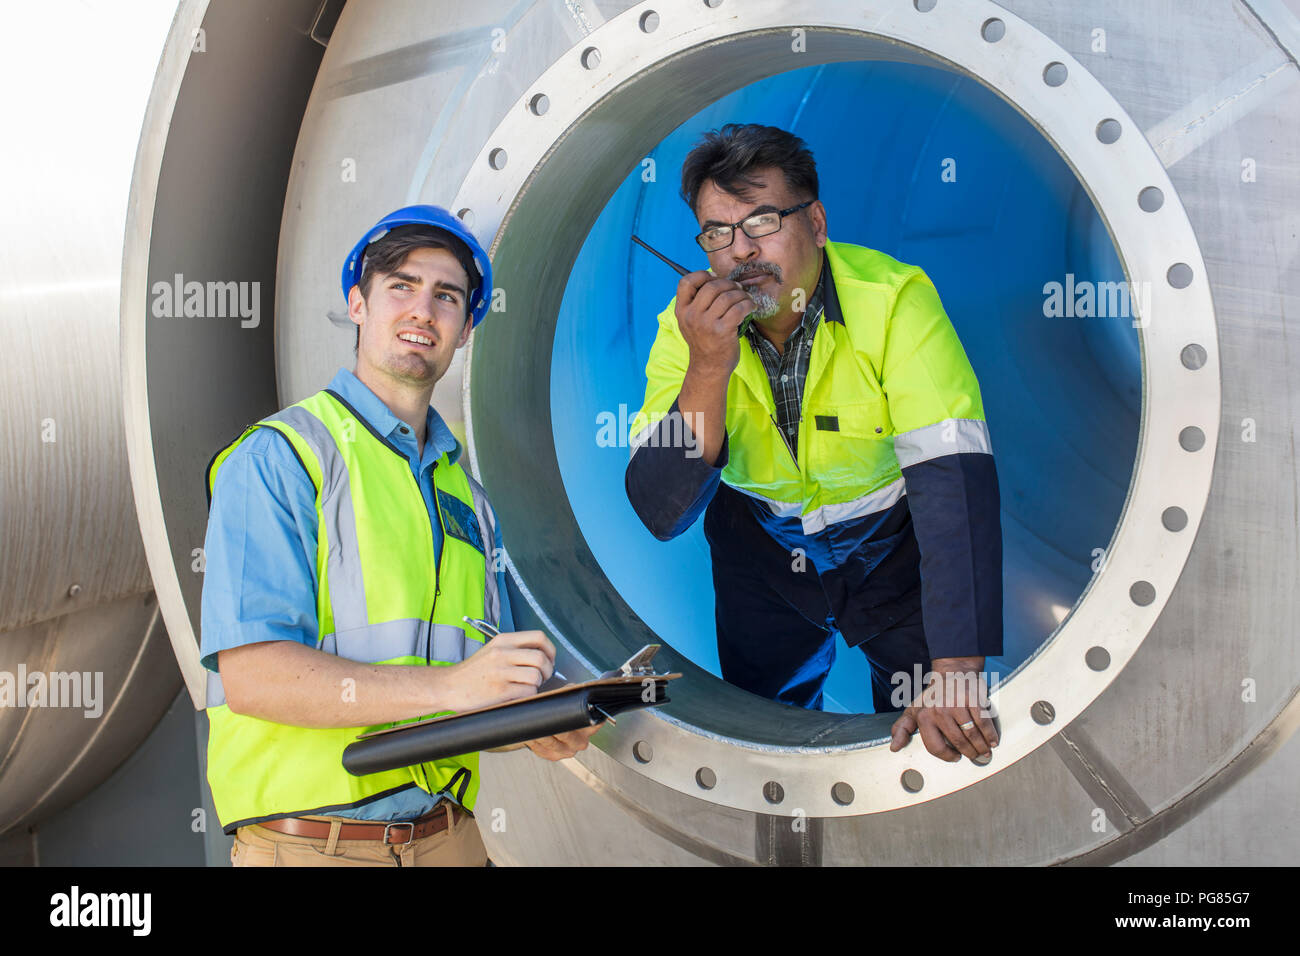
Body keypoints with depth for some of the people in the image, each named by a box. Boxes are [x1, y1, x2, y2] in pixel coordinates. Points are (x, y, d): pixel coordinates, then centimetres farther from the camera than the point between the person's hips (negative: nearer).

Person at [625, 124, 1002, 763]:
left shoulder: (895, 301, -29)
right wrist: (708, 370, -40)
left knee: (933, 741, 6)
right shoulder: (686, 328, -19)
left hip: (890, 546, -2)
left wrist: (956, 673, -45)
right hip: (762, 553, 3)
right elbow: (662, 514, -25)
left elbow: (954, 478, -37)